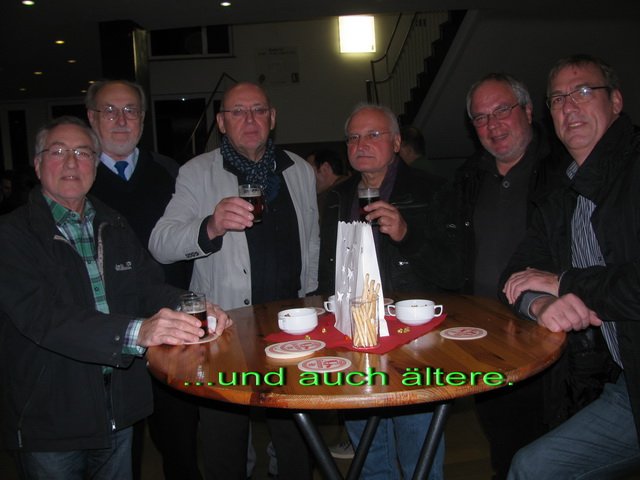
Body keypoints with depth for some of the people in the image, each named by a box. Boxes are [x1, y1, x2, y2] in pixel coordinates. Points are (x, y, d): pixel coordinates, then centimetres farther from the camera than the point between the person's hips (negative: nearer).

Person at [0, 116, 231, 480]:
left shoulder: (115, 227, 7)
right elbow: (41, 316, -26)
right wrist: (137, 331, -39)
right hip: (49, 419, -5)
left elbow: (151, 286, 1)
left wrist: (193, 311, -22)